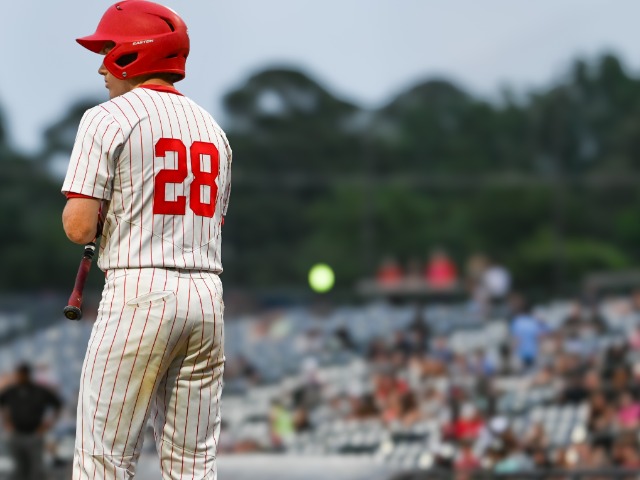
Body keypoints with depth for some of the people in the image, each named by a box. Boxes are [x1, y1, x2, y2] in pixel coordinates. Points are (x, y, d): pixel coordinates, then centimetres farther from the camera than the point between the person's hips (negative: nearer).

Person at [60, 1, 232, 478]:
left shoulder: (109, 118, -4)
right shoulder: (212, 127, 18)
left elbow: (79, 227, -11)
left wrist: (75, 207, 11)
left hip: (139, 294, -7)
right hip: (207, 295, 7)